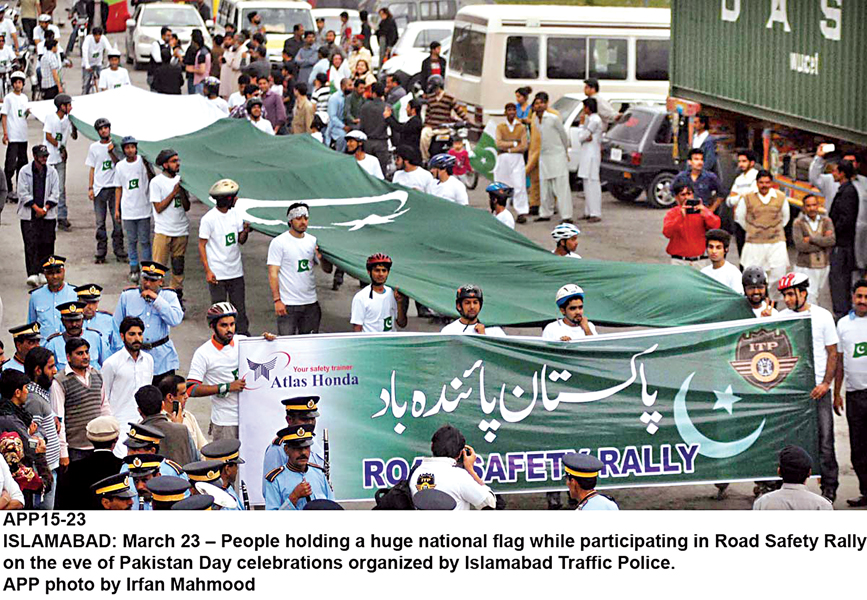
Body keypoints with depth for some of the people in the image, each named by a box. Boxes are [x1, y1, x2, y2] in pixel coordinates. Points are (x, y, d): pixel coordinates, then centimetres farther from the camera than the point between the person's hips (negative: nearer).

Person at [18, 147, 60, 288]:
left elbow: (55, 193, 4)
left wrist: (45, 209, -8)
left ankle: (43, 272, 15)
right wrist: (36, 208, -12)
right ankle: (32, 274, -15)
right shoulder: (25, 171, -1)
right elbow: (23, 193, -4)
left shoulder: (51, 172, 6)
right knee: (31, 244, -10)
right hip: (29, 215, -2)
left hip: (48, 214, 2)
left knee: (47, 244, 3)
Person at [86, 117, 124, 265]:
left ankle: (119, 250, 7)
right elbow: (92, 169, 10)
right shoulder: (94, 147, 8)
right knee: (100, 222, 2)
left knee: (117, 220, -2)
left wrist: (111, 152, -17)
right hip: (99, 189, 1)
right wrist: (90, 188, 4)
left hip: (114, 187, -1)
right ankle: (101, 253, 6)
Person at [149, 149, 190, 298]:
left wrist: (182, 191, -9)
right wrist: (174, 192, -13)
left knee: (178, 266, 10)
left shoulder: (180, 180, 9)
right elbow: (159, 208, -12)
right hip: (163, 231, -5)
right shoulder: (156, 182, -7)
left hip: (181, 230, 5)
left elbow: (187, 207, 7)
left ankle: (177, 296, 17)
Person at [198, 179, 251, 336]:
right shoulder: (208, 219, -13)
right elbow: (202, 245, -9)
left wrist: (245, 232, -12)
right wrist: (208, 271, -15)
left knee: (240, 308, 8)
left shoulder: (235, 214, 4)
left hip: (236, 272, 5)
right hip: (217, 274, -5)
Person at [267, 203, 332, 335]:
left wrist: (322, 258, -11)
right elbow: (273, 273, -7)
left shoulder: (313, 241, 11)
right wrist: (277, 300, -14)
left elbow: (328, 269, 11)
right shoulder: (278, 242, -4)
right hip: (287, 304, -5)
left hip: (310, 304, 5)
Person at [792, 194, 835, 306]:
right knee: (809, 301, -11)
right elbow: (800, 246, -16)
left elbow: (832, 240, -13)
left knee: (815, 296, 12)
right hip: (805, 268, -3)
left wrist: (811, 239, -15)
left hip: (823, 266, 3)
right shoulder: (798, 223, -5)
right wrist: (823, 242, -11)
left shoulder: (826, 221, 3)